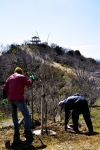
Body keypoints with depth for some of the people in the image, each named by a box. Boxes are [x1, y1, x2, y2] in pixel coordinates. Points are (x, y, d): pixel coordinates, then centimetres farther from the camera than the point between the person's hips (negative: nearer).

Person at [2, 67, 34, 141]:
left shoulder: (10, 78, 20)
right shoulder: (21, 77, 3)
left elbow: (5, 88, 18)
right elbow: (29, 84, -2)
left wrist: (5, 97, 24)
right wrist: (31, 79, 17)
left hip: (10, 99, 6)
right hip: (19, 99, -6)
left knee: (14, 115, 21)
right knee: (27, 115, -4)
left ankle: (16, 131, 19)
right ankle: (28, 133, -13)